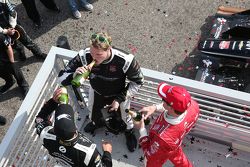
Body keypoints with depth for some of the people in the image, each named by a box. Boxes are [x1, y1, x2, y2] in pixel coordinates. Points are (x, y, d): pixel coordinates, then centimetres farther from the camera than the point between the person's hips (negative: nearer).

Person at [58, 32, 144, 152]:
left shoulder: (125, 60, -40)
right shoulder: (84, 56, -35)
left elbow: (137, 82, -20)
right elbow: (62, 77, -27)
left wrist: (120, 99, -24)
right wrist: (75, 75, -49)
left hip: (118, 95, -2)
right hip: (96, 93, 2)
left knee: (125, 118, 24)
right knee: (94, 114, 31)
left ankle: (129, 132, 62)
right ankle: (97, 123, 70)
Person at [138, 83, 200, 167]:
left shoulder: (163, 137, -49)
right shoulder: (193, 105, -35)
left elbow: (150, 155, -27)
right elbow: (177, 106, -9)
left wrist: (142, 129, -23)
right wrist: (155, 107, -18)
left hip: (159, 155, -4)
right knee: (178, 158, 38)